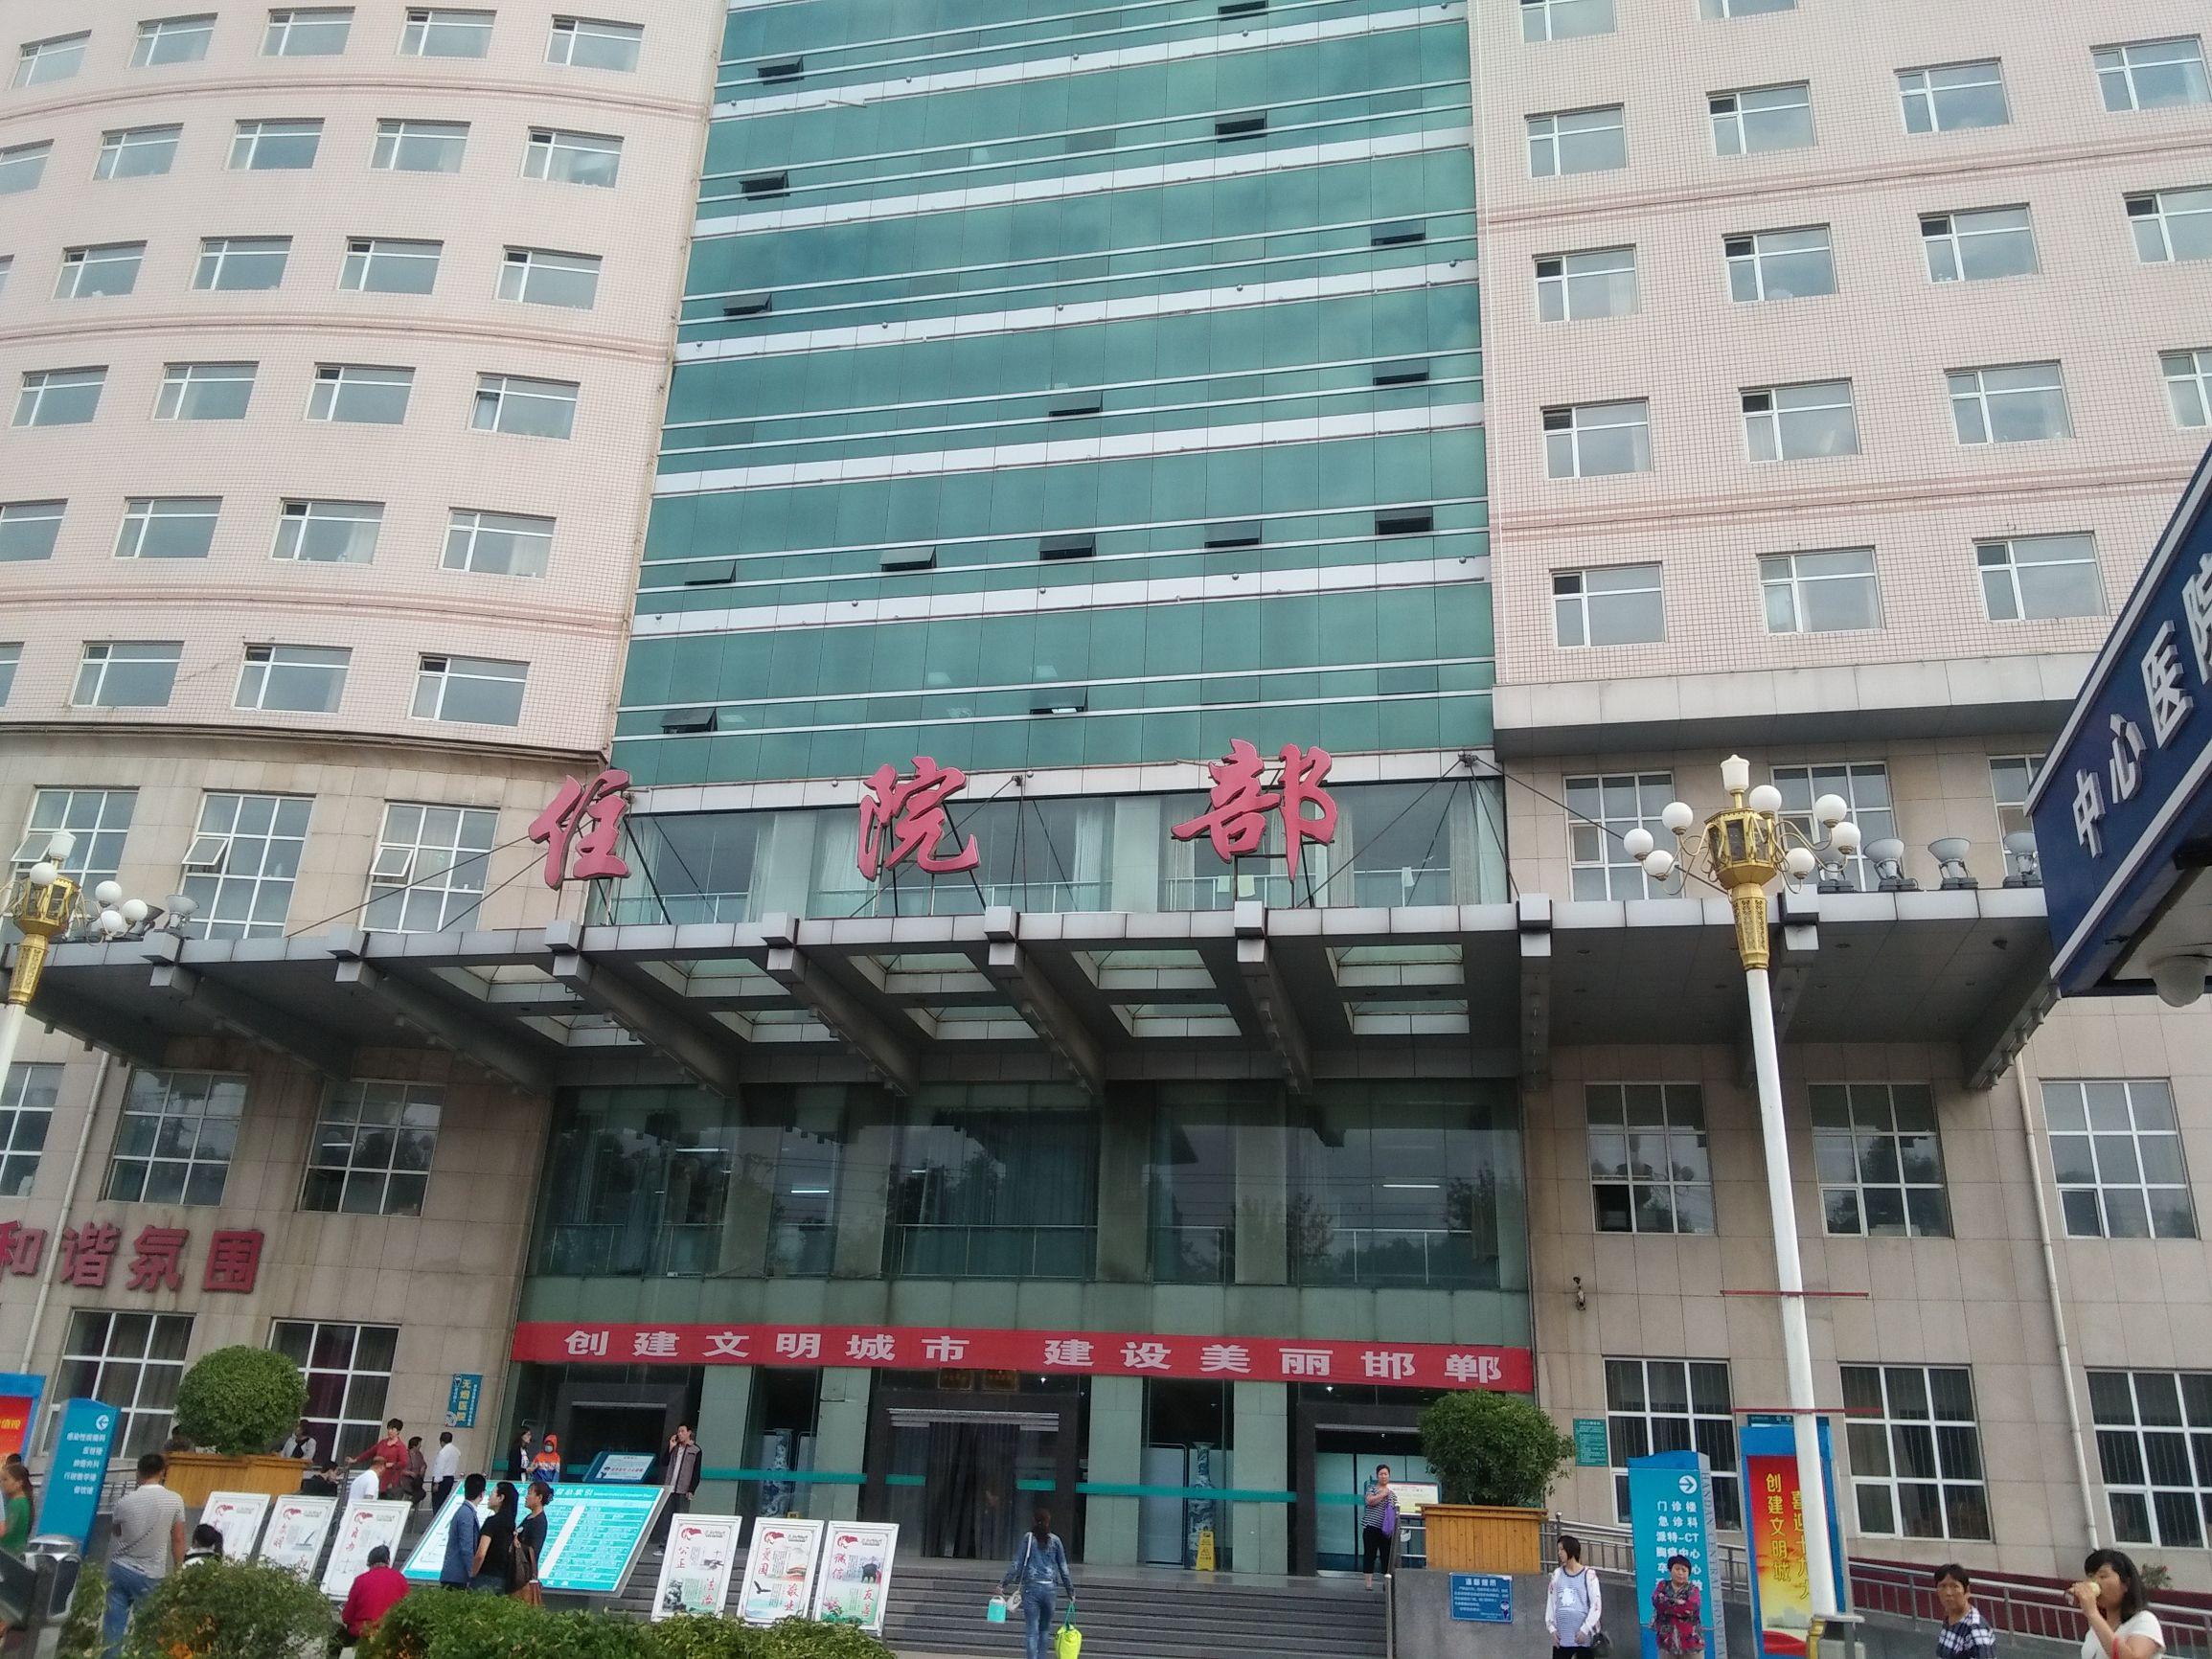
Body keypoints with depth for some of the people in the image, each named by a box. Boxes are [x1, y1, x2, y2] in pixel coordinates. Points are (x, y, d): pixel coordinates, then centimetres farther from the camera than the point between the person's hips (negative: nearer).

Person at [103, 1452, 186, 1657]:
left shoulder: (125, 1501, -6)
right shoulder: (175, 1501, -9)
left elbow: (114, 1531, 14)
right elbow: (178, 1540, -3)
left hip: (119, 1569, 2)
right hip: (151, 1575, -2)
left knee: (113, 1623, 7)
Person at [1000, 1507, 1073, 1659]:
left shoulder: (1028, 1538, 0)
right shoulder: (1055, 1540, 4)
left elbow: (1017, 1564, -3)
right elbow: (1063, 1568, 7)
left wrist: (1003, 1584, 1)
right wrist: (1070, 1590, 16)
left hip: (1031, 1588, -2)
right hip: (1050, 1588, 2)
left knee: (1032, 1630, 1)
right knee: (1045, 1629, 17)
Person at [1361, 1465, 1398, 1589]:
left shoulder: (1392, 1494, 16)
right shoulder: (1372, 1488, 6)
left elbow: (1395, 1512, 14)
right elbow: (1370, 1501, -12)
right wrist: (1383, 1494, -9)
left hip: (1386, 1529, 3)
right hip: (1371, 1527, -3)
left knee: (1386, 1556, 1)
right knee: (1369, 1554, -2)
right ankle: (1369, 1582, 0)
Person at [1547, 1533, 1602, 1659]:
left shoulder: (1588, 1575, -2)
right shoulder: (1557, 1575, 10)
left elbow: (1595, 1605, -6)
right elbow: (1551, 1603, 12)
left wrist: (1585, 1630, -11)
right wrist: (1552, 1628, 3)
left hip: (1583, 1637, -4)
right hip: (1561, 1638, 4)